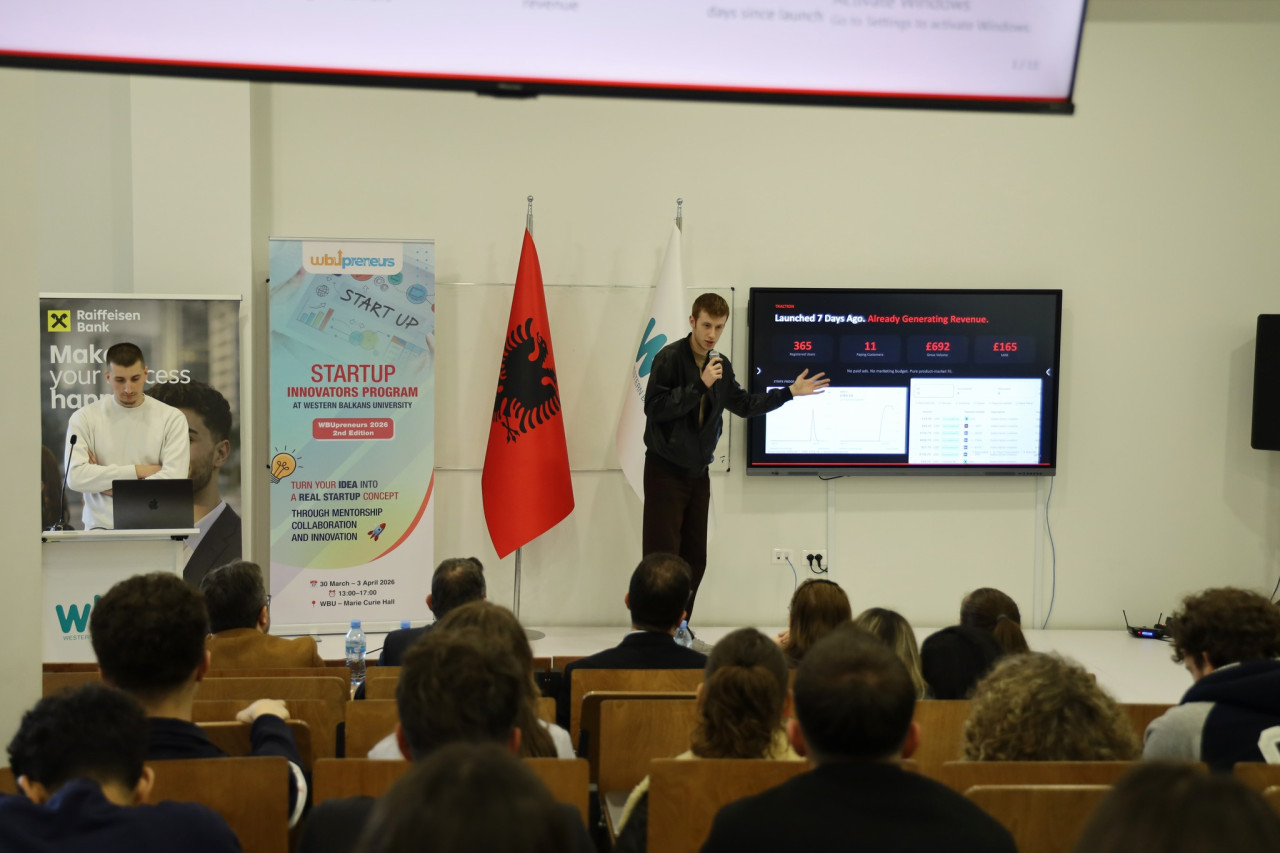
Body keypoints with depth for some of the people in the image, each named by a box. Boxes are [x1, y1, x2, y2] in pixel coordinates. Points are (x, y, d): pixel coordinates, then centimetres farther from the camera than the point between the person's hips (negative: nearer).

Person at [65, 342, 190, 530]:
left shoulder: (171, 418, 5)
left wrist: (112, 488, -4)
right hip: (101, 528, -1)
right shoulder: (84, 418, 6)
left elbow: (173, 479, -7)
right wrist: (138, 471, -6)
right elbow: (75, 477, -7)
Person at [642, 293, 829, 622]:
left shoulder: (721, 365, 9)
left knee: (694, 558, 7)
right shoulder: (669, 358, -12)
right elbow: (654, 407, -20)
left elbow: (744, 405, 22)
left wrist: (790, 392, 18)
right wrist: (700, 385, -24)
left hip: (698, 472, 7)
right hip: (665, 470, -7)